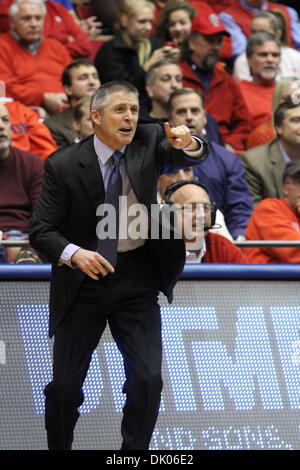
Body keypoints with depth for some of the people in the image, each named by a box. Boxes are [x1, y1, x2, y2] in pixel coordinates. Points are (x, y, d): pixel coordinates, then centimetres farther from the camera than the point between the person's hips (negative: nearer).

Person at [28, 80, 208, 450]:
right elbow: (41, 229, -9)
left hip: (136, 279, 1)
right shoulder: (64, 165, -10)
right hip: (83, 281, -1)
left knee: (148, 379, -7)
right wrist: (74, 253, -29)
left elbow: (193, 156, -19)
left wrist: (188, 144, -44)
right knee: (65, 384, 1)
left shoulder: (148, 141, -3)